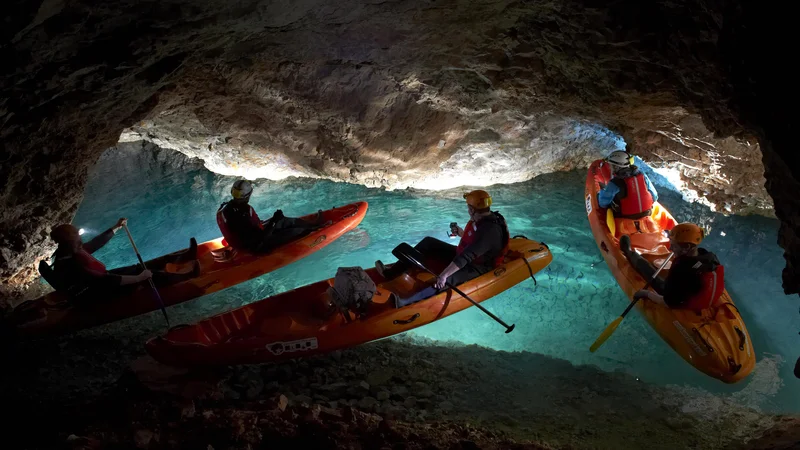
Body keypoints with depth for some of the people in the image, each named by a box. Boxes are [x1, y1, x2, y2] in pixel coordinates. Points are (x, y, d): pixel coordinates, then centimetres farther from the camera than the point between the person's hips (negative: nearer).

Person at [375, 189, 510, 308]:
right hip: (464, 255, 10)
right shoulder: (482, 218, -2)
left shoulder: (490, 231, -32)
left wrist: (444, 275, -41)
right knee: (428, 243, 4)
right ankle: (391, 272, -3)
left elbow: (466, 257, -38)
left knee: (448, 279, -40)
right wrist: (460, 232, 2)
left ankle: (406, 303, -61)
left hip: (476, 268, -10)